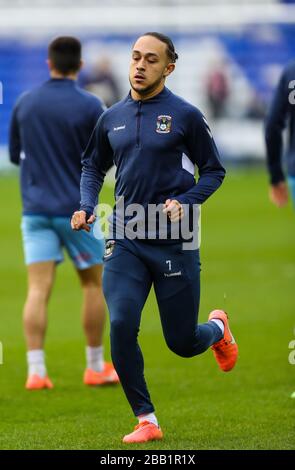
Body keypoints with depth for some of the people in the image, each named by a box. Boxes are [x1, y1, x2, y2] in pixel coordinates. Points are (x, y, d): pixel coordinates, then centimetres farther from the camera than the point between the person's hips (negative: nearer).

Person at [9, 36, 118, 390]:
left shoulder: (25, 103, 3)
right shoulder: (89, 106, -9)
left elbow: (15, 154, 13)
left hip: (35, 210, 2)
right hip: (76, 209, -2)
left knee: (38, 290, -3)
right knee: (93, 284, 13)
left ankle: (36, 371, -13)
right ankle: (96, 367, 18)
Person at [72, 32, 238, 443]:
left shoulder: (185, 115, -4)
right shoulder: (111, 118, 8)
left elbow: (214, 171, 2)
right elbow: (93, 166, 22)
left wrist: (185, 202, -14)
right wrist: (86, 206, 5)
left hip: (175, 243, -3)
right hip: (125, 241, 3)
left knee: (182, 343, 5)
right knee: (121, 325, -16)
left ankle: (217, 329, 43)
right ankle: (146, 420, -3)